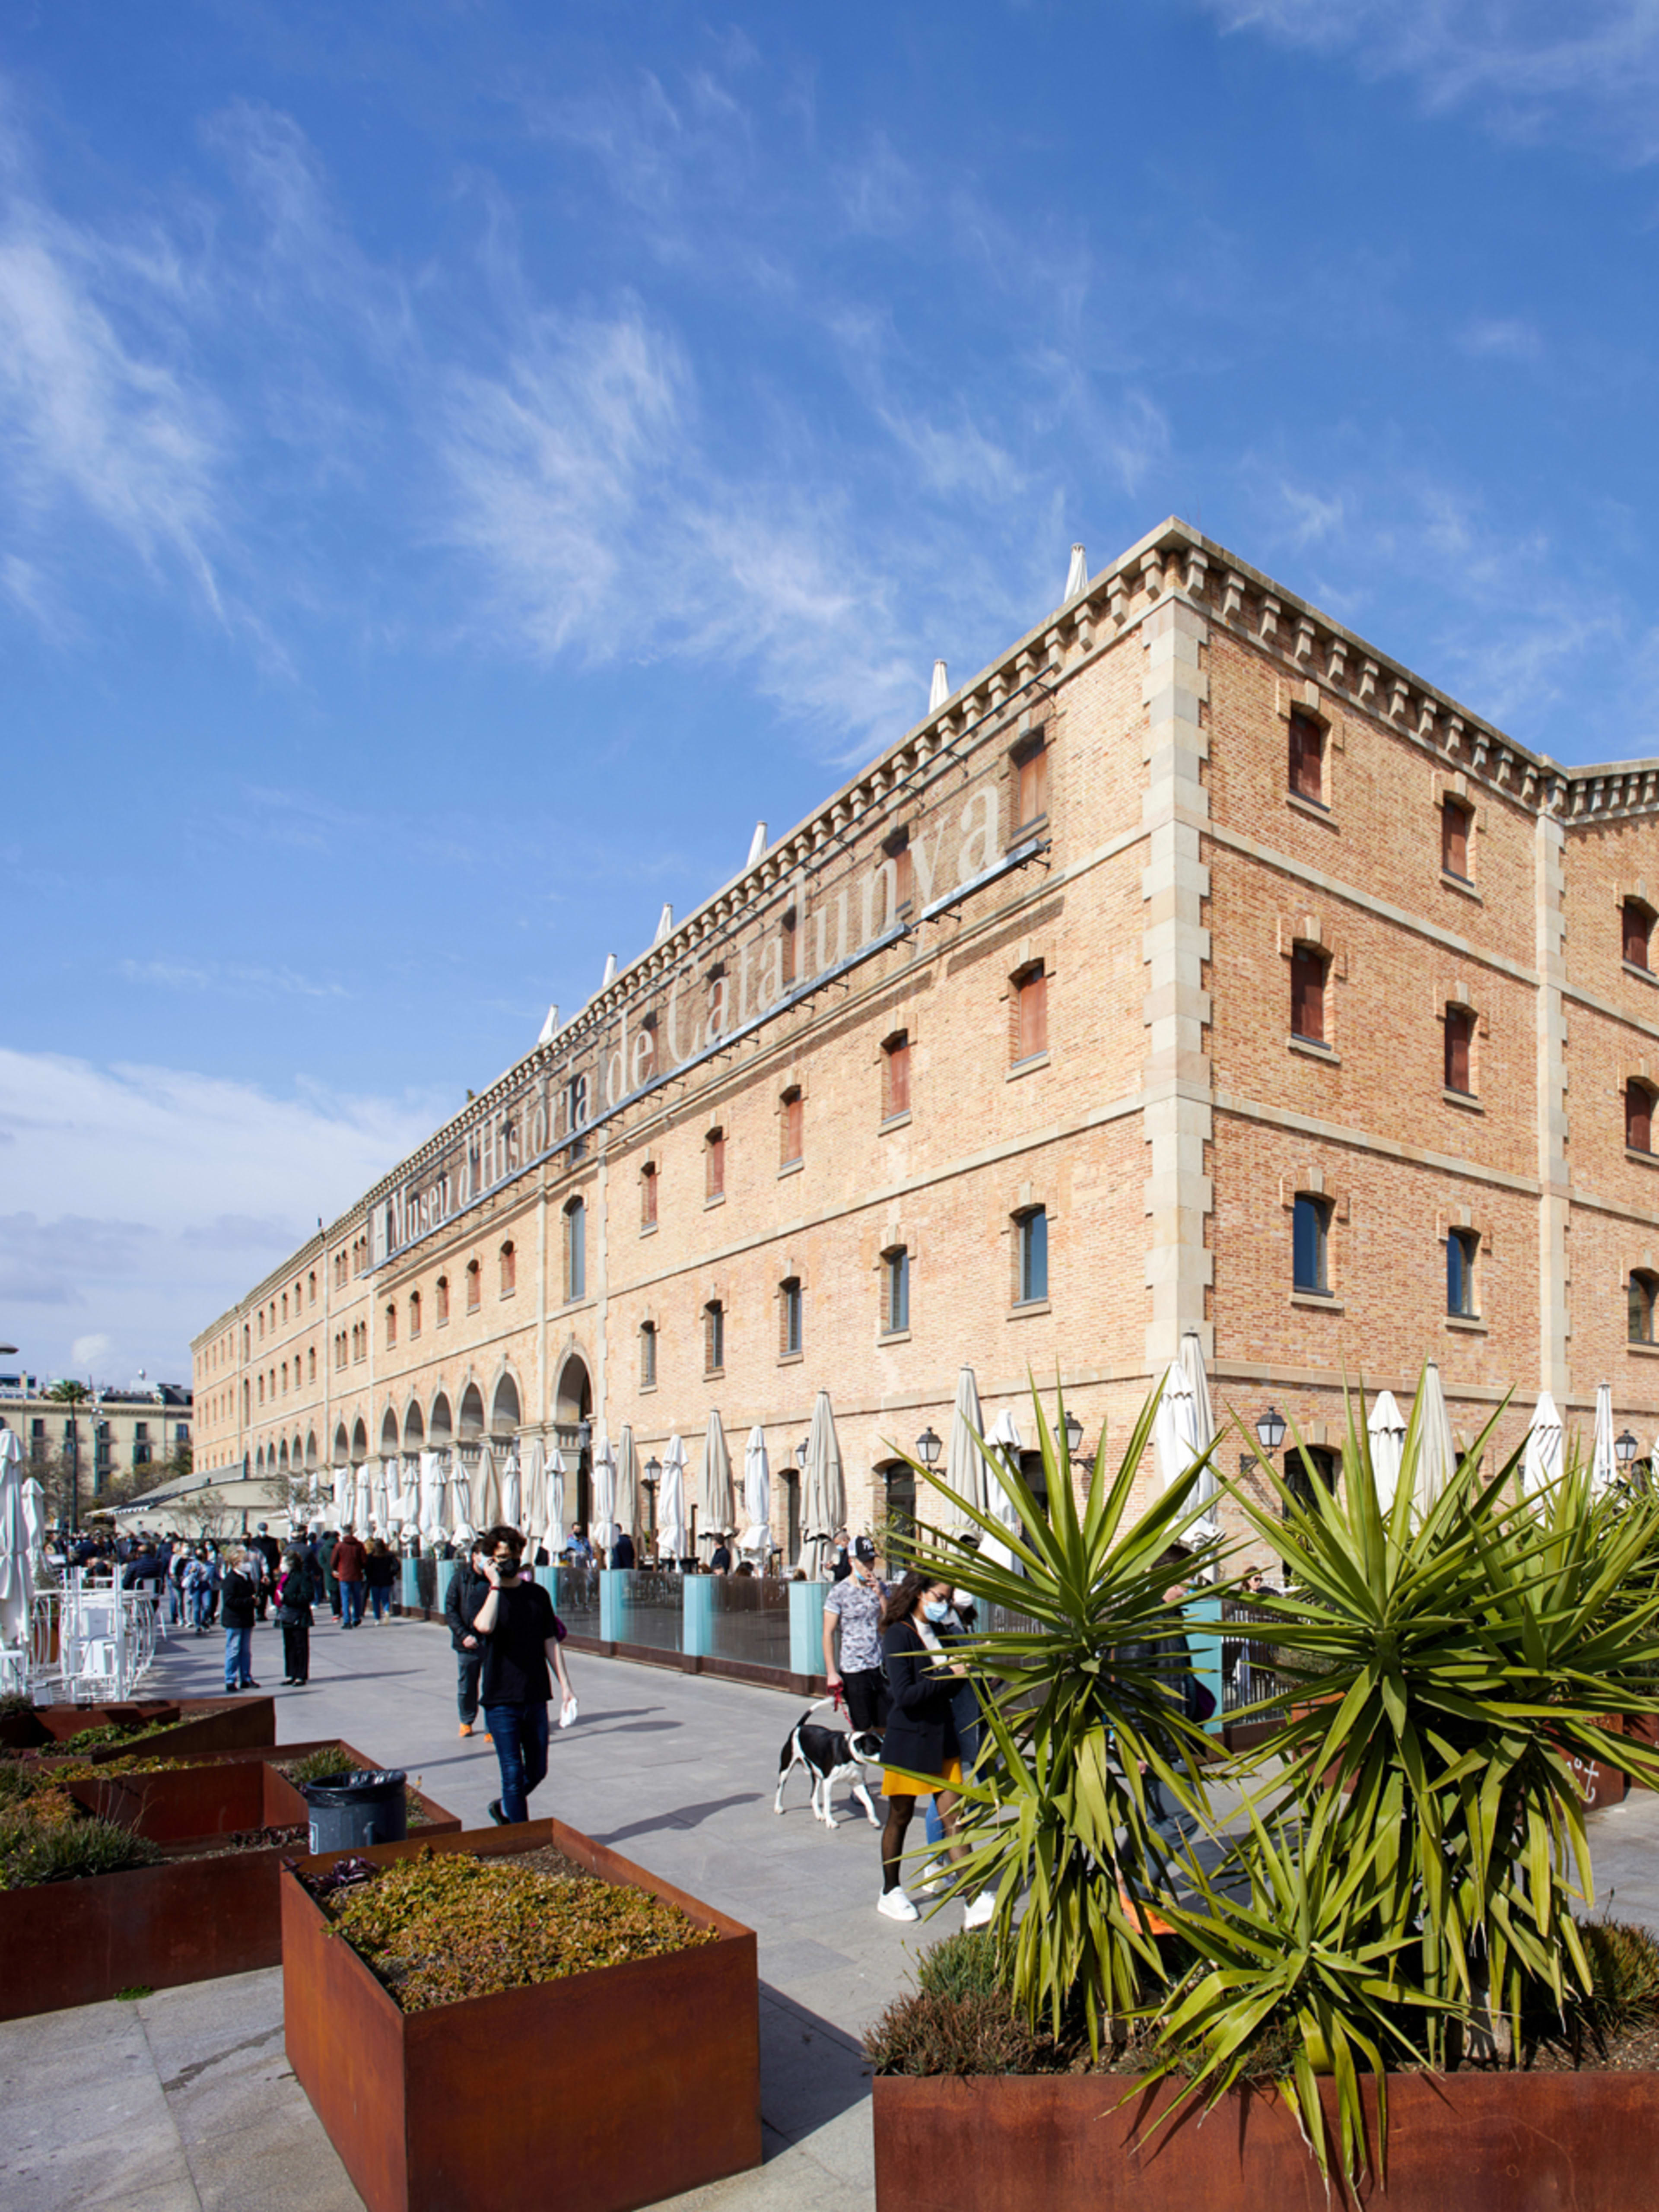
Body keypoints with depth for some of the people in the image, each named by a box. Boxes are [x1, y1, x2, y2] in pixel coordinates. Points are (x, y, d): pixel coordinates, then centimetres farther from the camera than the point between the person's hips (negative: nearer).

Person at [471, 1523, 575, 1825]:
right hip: (501, 1700, -4)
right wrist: (495, 1585, -20)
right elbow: (484, 1626, -28)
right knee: (513, 1773, -3)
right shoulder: (485, 1596, -4)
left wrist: (564, 1684, 4)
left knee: (537, 1771, 13)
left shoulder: (537, 1594, 6)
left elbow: (550, 1642, 9)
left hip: (535, 1697, 4)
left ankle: (504, 1810, 39)